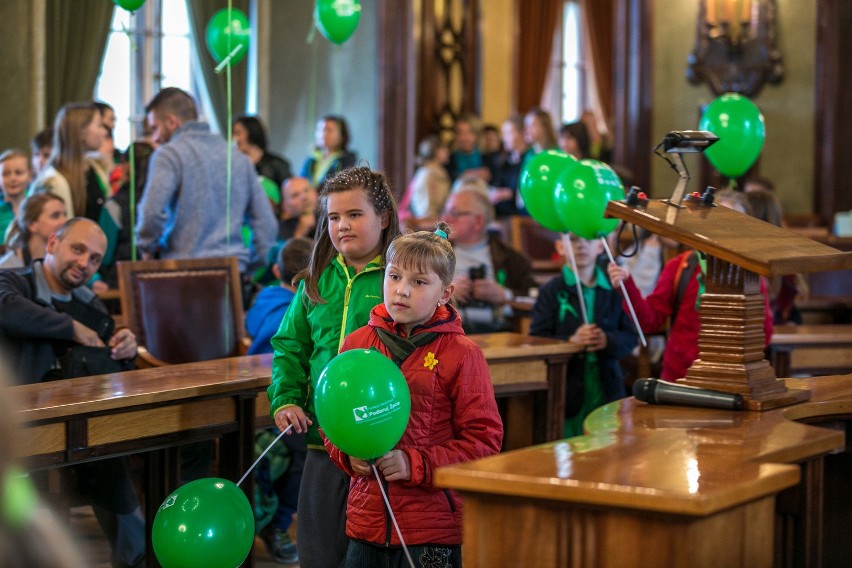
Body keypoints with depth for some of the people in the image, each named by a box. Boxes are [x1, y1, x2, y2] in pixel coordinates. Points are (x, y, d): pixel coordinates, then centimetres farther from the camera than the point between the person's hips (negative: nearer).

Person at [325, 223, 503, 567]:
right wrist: (348, 455, -3)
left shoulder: (461, 354, -5)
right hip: (366, 520, 4)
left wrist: (415, 465, -15)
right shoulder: (356, 344, 6)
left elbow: (484, 438, -7)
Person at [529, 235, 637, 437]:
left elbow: (630, 337, 1)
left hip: (607, 389, 2)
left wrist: (608, 341, -20)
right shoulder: (550, 291, 1)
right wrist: (571, 341, -23)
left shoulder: (614, 289, 6)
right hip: (568, 390, -2)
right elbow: (536, 340, -7)